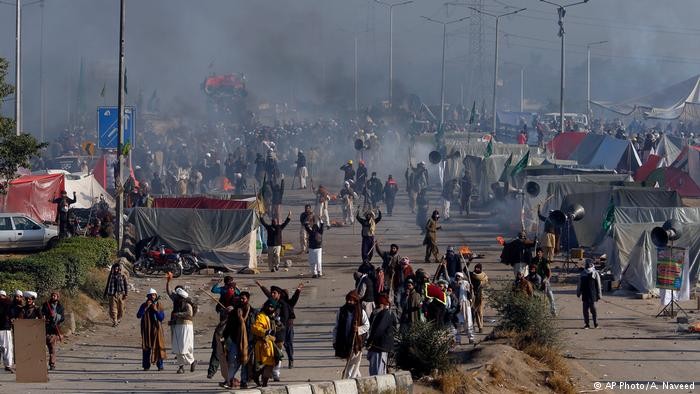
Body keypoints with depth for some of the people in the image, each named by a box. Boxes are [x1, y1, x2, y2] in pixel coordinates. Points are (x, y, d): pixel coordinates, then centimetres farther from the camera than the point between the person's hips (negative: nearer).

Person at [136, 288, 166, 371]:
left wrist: (156, 310, -17)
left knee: (158, 347, -4)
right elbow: (138, 315, -9)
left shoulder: (159, 306, 2)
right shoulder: (144, 305, 2)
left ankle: (160, 365, 2)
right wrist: (146, 307, -17)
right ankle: (146, 366, 1)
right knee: (146, 347, -2)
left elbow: (162, 317, -5)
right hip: (147, 330, 0)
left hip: (157, 329, 0)